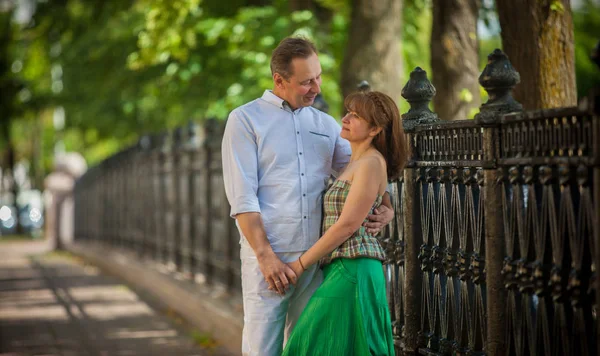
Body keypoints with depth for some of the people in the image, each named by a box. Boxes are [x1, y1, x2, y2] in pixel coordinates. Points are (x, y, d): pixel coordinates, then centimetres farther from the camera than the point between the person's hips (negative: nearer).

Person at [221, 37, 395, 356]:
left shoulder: (326, 124, 15)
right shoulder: (245, 120, 1)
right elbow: (242, 197, -6)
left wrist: (385, 207, -5)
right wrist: (265, 256, -14)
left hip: (317, 256, 4)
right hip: (268, 255, -4)